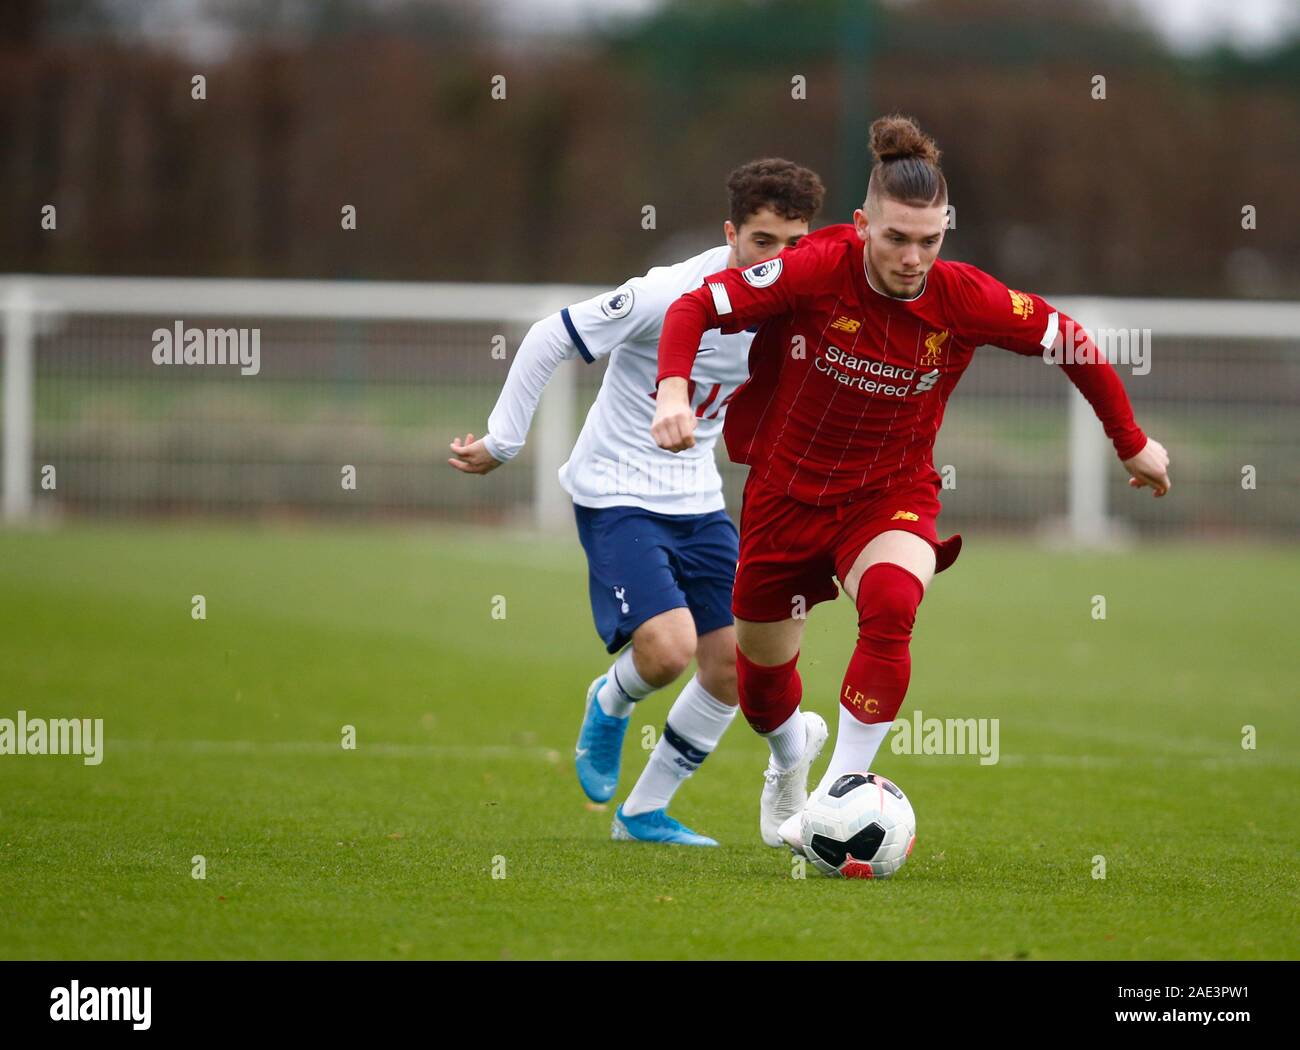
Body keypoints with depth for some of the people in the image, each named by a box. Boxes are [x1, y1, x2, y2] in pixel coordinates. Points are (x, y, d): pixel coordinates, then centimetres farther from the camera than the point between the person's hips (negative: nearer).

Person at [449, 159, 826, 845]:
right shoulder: (671, 296, -23)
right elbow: (548, 340, -17)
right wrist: (503, 442, -13)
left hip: (697, 500, 7)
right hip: (616, 497, -7)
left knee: (735, 667, 1)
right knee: (668, 647, -24)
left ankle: (643, 813, 18)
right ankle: (609, 706, 13)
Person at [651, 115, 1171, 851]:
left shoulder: (964, 299, -18)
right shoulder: (816, 270, -23)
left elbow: (1070, 342, -3)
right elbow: (697, 307, -18)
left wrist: (1133, 445, 6)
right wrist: (674, 390, -36)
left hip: (893, 493, 0)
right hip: (788, 487, 1)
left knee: (891, 606, -34)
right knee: (762, 678, 15)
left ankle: (842, 787, -20)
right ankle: (792, 751, 54)